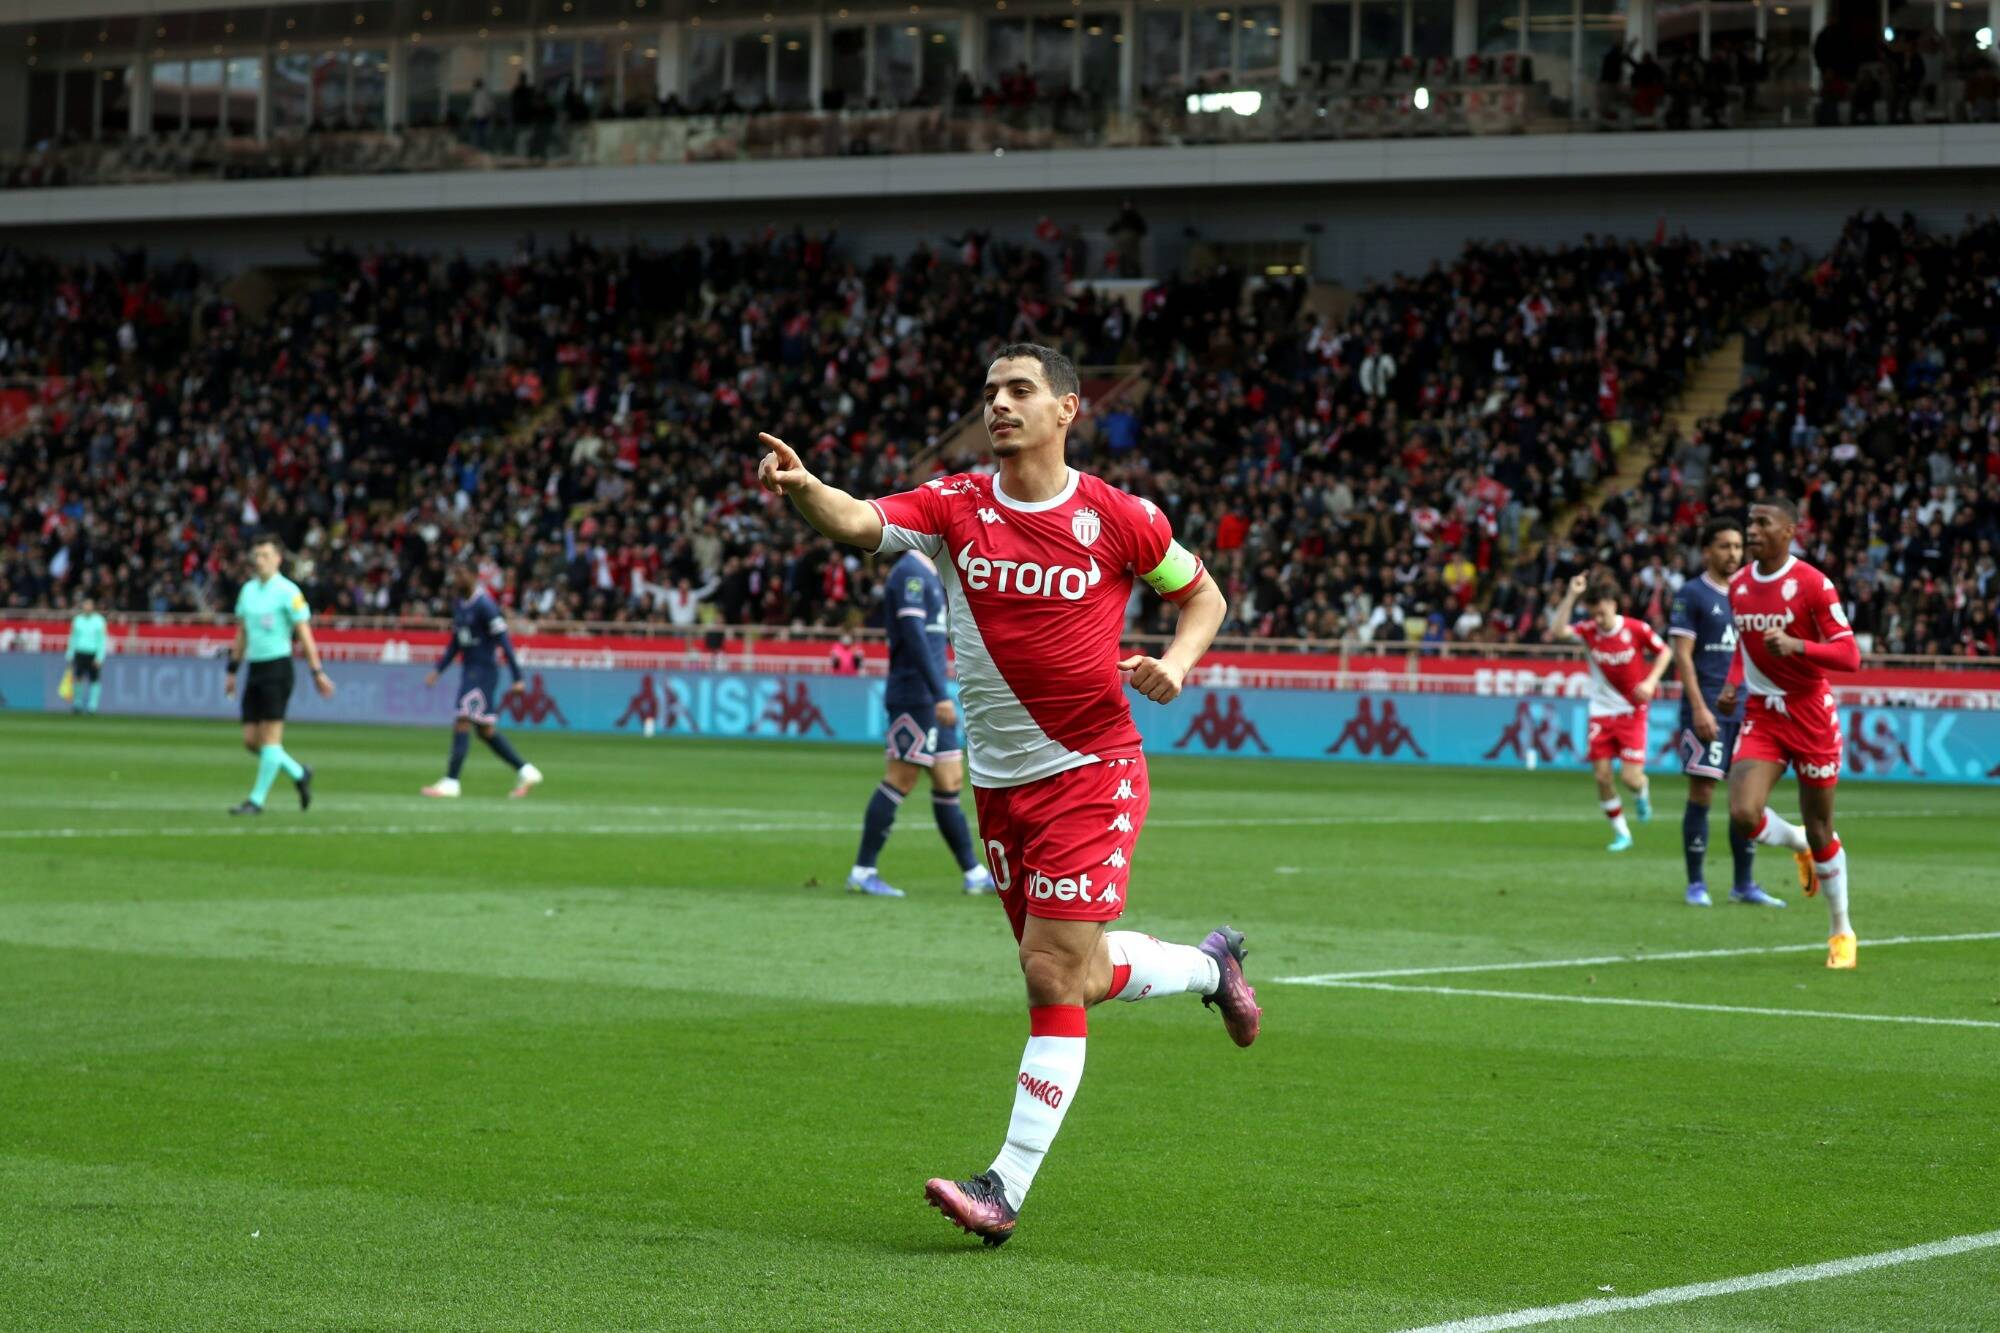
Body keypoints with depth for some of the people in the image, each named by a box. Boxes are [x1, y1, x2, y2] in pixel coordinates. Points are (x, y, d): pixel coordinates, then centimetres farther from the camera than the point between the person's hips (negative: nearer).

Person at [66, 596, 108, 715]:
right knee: (78, 679, -5)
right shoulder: (77, 620, 9)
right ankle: (77, 704, 7)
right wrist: (70, 655, 15)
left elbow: (103, 640, -3)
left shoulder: (99, 621, -1)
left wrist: (99, 657, -11)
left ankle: (92, 706, 1)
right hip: (79, 653, 2)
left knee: (95, 681, -4)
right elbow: (73, 638, 17)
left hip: (94, 655, -2)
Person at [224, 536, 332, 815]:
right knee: (251, 740, 4)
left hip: (277, 668, -7)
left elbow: (304, 634, -8)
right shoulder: (248, 590, 12)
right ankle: (299, 774, 23)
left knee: (270, 737, -7)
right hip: (255, 667, 7)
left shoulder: (287, 591, -7)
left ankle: (257, 800, -4)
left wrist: (317, 672, -12)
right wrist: (233, 670, 21)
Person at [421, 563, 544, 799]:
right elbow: (455, 643, 22)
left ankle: (450, 782, -12)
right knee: (486, 730, 11)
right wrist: (438, 670, 14)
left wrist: (518, 678, -18)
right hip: (469, 671, 9)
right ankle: (527, 772, 17)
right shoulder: (460, 606, 13)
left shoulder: (485, 605, -14)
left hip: (484, 671, -9)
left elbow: (504, 641, -16)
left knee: (462, 723, -12)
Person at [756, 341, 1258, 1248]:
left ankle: (1009, 1188, -7)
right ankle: (1211, 966, 44)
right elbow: (861, 524, -21)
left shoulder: (1118, 518, -7)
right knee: (1075, 971, 14)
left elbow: (1203, 595, 8)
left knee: (1056, 977, -12)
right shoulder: (956, 506, -2)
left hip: (1090, 772, -4)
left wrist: (1176, 661, -12)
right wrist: (803, 487, -42)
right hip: (1000, 781, 4)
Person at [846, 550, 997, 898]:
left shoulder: (928, 573, 18)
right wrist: (940, 695, -26)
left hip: (931, 699, 10)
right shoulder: (910, 572, -13)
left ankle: (974, 875, 12)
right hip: (914, 696, -10)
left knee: (950, 782, 9)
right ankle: (862, 872, -3)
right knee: (900, 780, -7)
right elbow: (913, 635, -22)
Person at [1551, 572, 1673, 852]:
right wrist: (1571, 595, -30)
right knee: (1601, 776, -3)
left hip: (1632, 711, -2)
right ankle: (1621, 833, 13)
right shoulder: (1588, 631, -7)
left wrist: (1650, 682, -12)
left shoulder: (1636, 629, -12)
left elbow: (1665, 652, 2)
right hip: (1601, 711, 2)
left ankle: (1642, 794, 28)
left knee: (1630, 778, -10)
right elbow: (1559, 631, -25)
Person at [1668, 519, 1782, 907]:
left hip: (1746, 711, 6)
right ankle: (1696, 884, 2)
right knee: (1702, 794, -5)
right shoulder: (1691, 594, -3)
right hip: (1708, 710, -6)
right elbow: (1682, 654, -9)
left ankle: (1743, 884, 12)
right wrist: (1699, 708, -17)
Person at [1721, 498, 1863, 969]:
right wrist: (1733, 681, 6)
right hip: (1761, 715, 4)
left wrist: (1795, 646, -29)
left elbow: (1849, 656, -15)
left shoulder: (1813, 584, -13)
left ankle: (1842, 930, 23)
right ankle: (1798, 845, 19)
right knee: (1743, 815, -16)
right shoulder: (1739, 584, 5)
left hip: (1810, 714, -4)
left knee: (1819, 830, 4)